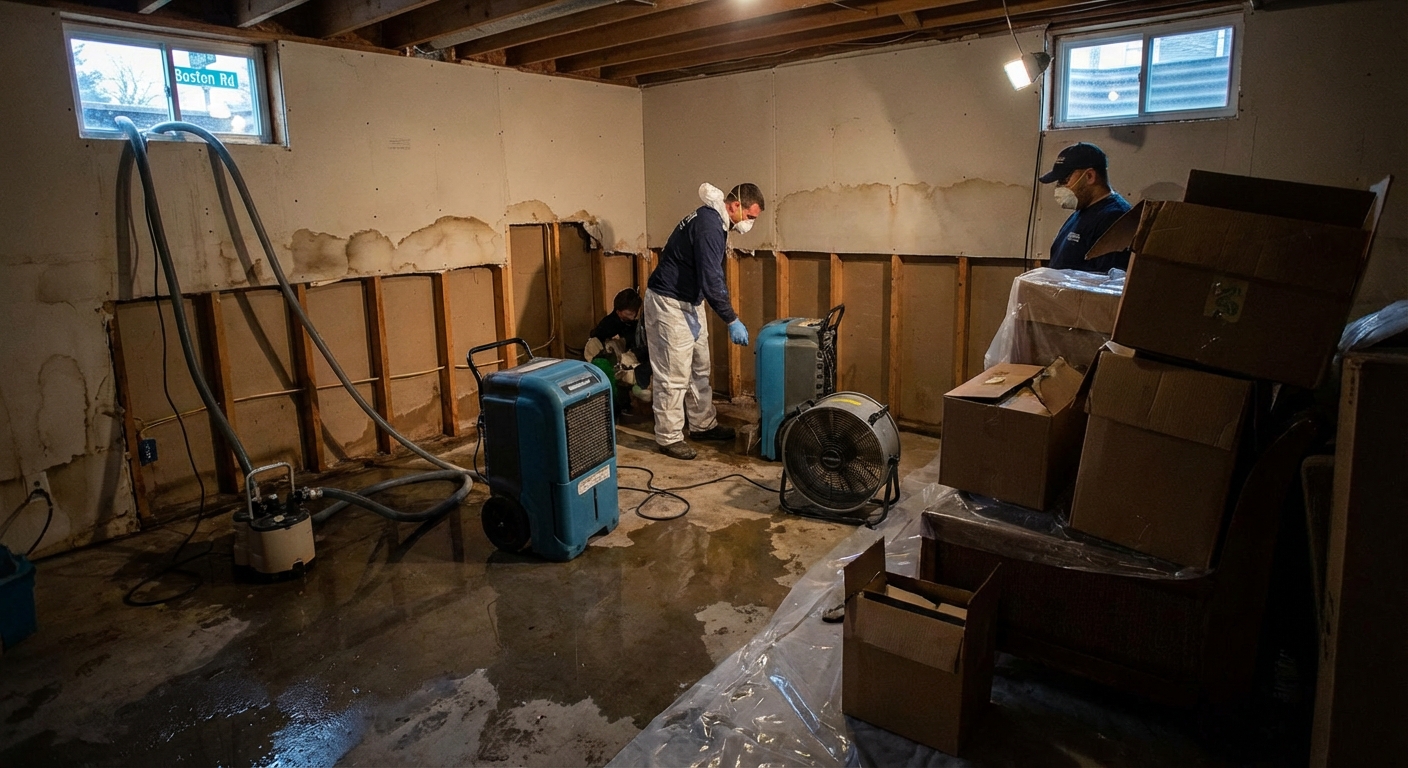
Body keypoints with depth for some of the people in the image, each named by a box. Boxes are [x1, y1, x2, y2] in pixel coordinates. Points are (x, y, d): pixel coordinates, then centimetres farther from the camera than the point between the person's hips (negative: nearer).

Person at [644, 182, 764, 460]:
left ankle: (703, 425, 28)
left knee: (699, 369, 16)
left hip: (689, 302, 11)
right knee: (673, 375, -3)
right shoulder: (709, 225, -23)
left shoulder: (711, 219, 9)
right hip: (669, 303, -10)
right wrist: (732, 321, -23)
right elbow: (711, 280, -28)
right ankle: (669, 438, 7)